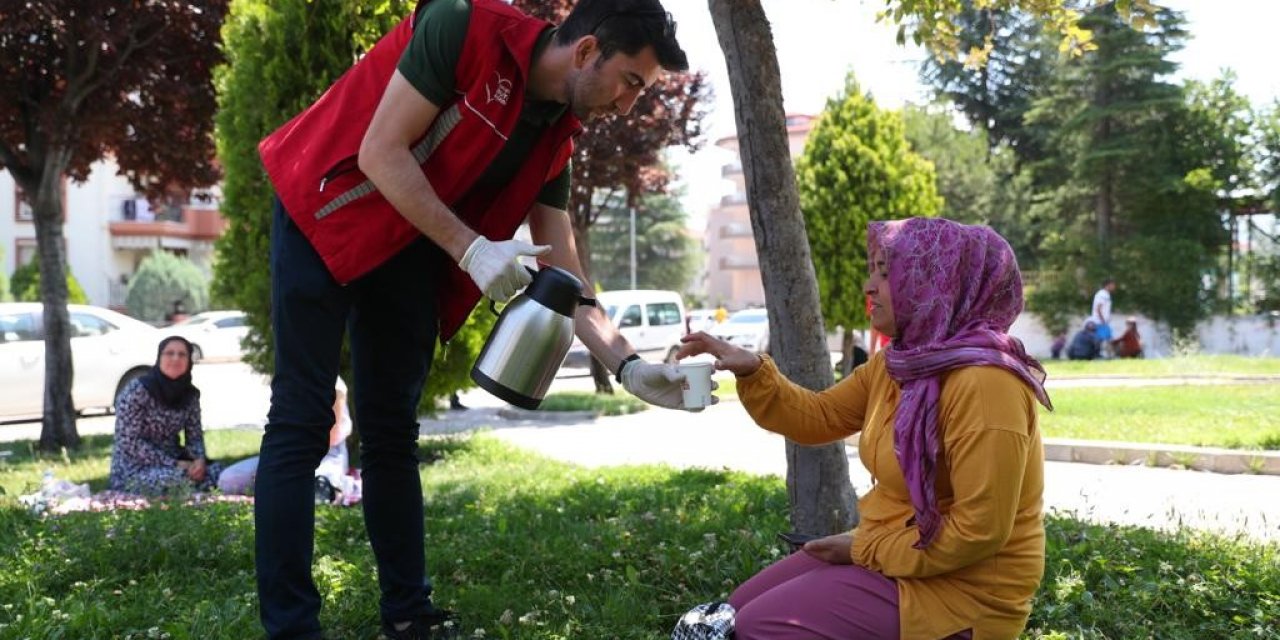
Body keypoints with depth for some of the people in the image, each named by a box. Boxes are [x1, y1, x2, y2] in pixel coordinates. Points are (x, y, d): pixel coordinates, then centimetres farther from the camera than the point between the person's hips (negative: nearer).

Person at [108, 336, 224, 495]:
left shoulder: (190, 394, 2)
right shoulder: (137, 390, -16)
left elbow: (195, 436, 7)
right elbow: (128, 442, -19)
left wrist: (199, 460, -17)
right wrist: (174, 464, -23)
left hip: (173, 462, 6)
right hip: (134, 469, -6)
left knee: (216, 471, -18)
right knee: (182, 479, -32)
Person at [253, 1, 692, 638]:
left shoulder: (553, 138, 0)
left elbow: (564, 277, 1)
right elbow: (380, 153, -23)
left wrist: (627, 364, -9)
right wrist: (470, 249, -26)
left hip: (410, 246, 7)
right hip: (324, 211, -7)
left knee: (392, 430, 7)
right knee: (302, 423, -9)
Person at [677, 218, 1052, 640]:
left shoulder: (983, 383, -25)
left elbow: (980, 531, -26)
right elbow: (816, 418, 11)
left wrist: (867, 550, -17)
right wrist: (751, 370, -5)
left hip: (958, 587, -9)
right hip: (888, 554, 9)